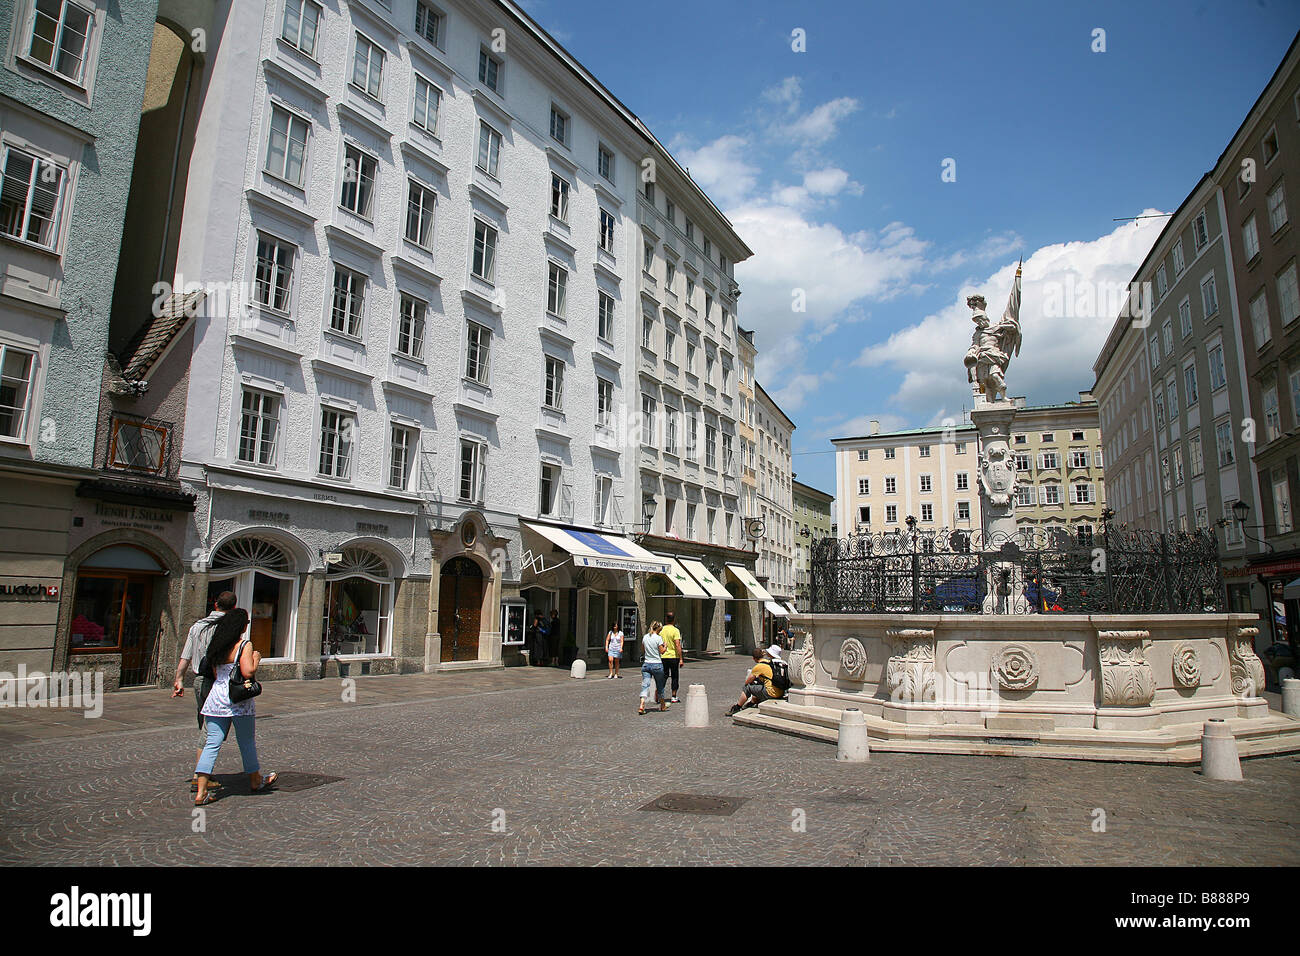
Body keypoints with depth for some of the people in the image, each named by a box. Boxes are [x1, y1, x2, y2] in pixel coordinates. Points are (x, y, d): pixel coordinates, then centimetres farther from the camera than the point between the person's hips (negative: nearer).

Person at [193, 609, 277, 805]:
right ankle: (255, 781, 28)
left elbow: (215, 674, 10)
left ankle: (201, 792, -1)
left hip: (216, 698, 5)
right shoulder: (244, 645, -12)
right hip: (237, 700, -5)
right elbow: (248, 672, -20)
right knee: (247, 742, 11)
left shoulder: (217, 646, 8)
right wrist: (256, 658, -4)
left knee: (212, 743, 5)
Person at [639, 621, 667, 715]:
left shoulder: (645, 637, 5)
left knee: (645, 685, -3)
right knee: (660, 685, 14)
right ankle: (662, 705, 30)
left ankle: (641, 705, -22)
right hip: (657, 664, -3)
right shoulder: (658, 638, -10)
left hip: (646, 664, 3)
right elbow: (662, 651, -7)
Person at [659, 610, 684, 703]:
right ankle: (674, 697, 11)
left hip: (663, 657, 4)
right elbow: (677, 645, -16)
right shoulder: (675, 630, -11)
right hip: (674, 657, -4)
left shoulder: (661, 630, 3)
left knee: (664, 676, 12)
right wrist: (681, 659, -13)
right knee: (675, 677, 9)